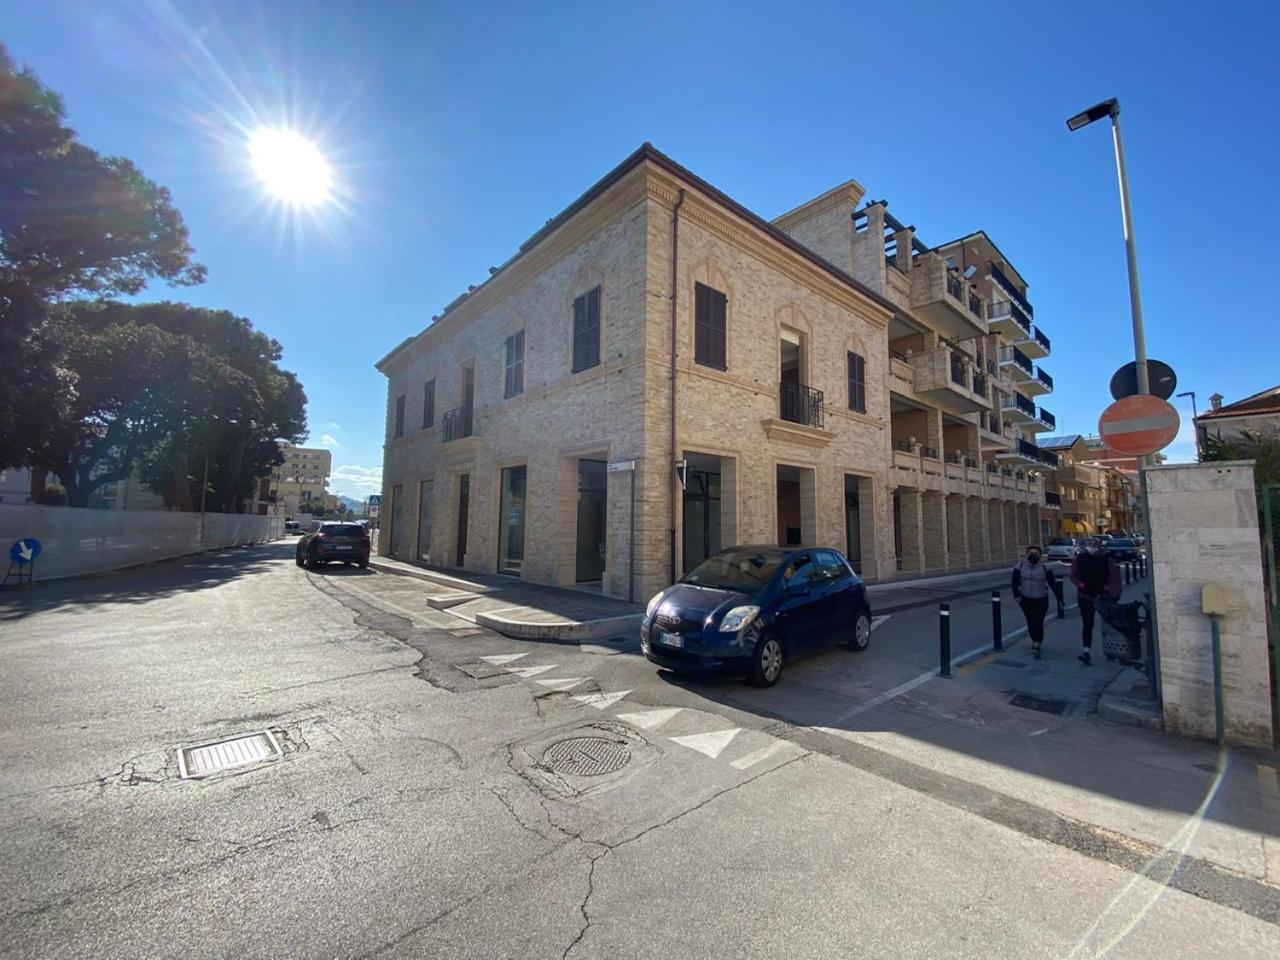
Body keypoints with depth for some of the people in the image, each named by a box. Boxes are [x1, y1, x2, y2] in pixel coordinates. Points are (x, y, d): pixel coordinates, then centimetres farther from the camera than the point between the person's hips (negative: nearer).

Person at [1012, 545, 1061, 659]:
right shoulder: (1020, 566, -4)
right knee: (1030, 622, 10)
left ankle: (1036, 646, -5)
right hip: (1026, 599, 1)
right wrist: (1016, 595, -16)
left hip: (1041, 600, -1)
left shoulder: (1044, 567, -4)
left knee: (1038, 623, -8)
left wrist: (1059, 597, -6)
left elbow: (1053, 583, -3)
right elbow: (1015, 582, -5)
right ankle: (1036, 642, 30)